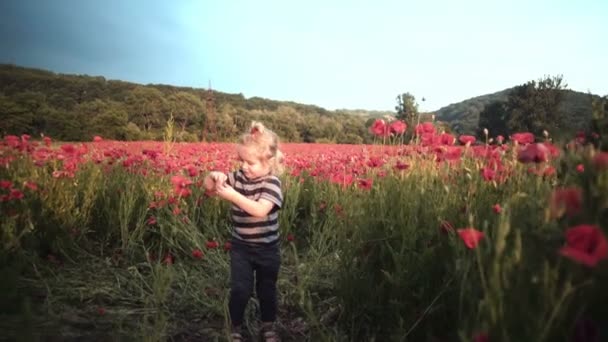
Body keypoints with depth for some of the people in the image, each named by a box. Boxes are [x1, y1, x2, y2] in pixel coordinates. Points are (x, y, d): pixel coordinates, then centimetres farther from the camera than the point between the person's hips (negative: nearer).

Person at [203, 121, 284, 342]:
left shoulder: (271, 183, -20)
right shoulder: (238, 177, -5)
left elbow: (259, 210, -34)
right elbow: (209, 187, -1)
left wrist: (232, 195, -37)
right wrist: (214, 176, -23)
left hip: (267, 249, -2)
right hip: (240, 247, 3)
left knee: (266, 289, 15)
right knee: (240, 289, -1)